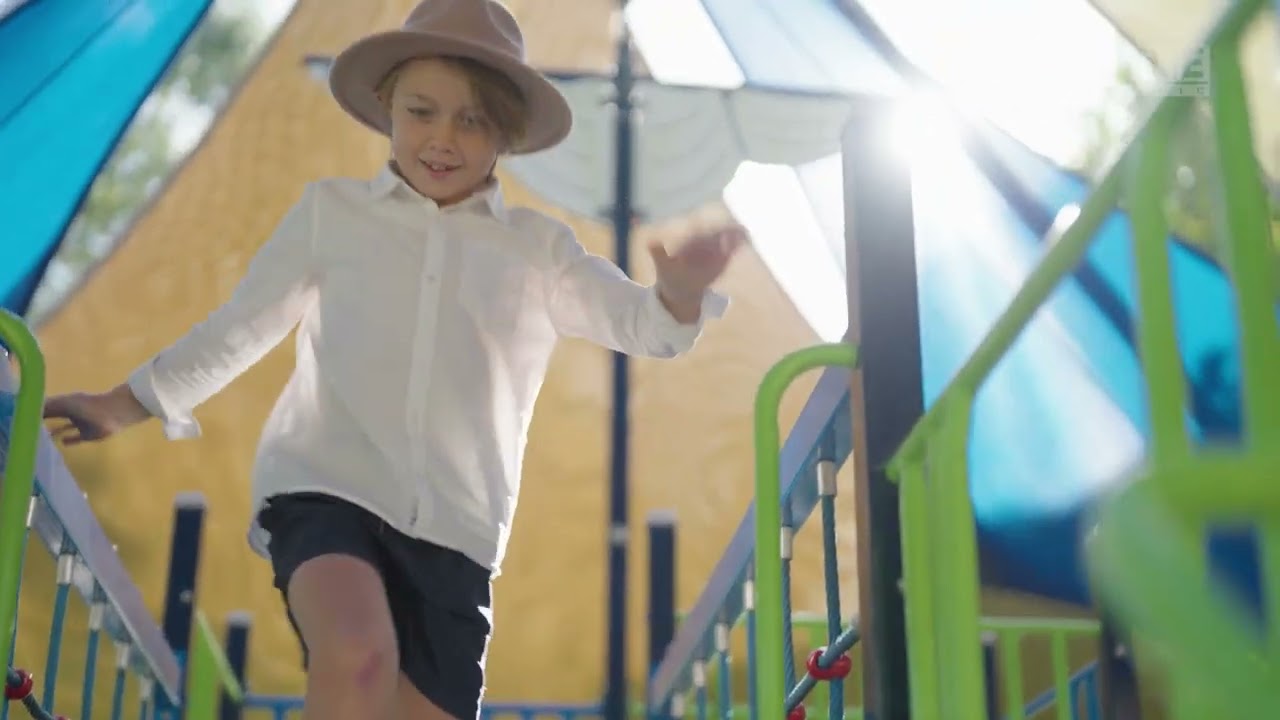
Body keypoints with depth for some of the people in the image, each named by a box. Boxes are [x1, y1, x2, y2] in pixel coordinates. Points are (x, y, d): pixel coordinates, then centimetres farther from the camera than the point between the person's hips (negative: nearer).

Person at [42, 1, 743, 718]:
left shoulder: (538, 247, 9)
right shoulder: (332, 211, 8)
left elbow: (644, 325, 2)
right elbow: (242, 326, 16)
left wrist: (682, 292, -22)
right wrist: (126, 404, 18)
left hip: (454, 524, 2)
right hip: (325, 487, -2)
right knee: (357, 661, -31)